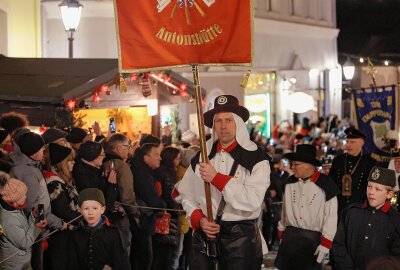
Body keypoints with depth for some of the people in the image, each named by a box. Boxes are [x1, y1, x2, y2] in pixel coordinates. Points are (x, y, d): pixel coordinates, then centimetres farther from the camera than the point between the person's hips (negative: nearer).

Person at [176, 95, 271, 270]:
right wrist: (199, 219, -7)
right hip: (204, 234, 3)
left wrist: (216, 178, -19)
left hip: (241, 237, -3)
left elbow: (252, 201, -19)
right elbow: (187, 194, 11)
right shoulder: (201, 156, 6)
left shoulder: (256, 159, -8)